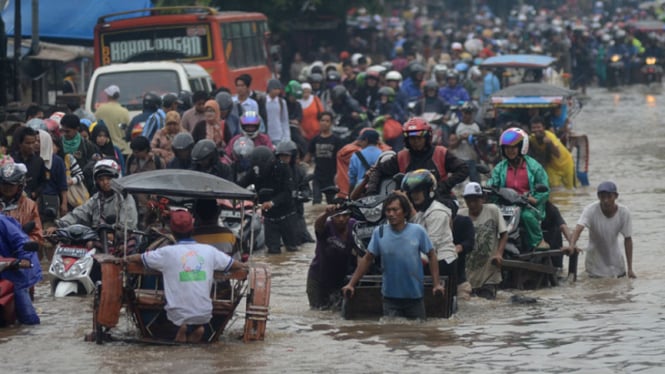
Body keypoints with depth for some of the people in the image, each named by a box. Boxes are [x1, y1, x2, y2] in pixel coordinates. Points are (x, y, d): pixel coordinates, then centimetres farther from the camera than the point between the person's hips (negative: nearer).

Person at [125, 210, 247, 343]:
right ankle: (197, 328, 4)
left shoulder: (167, 253, -7)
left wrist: (128, 258, 29)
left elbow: (139, 258, 6)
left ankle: (182, 327, 0)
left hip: (178, 315, -2)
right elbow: (234, 265, 11)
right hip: (204, 315, 2)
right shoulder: (209, 250, -1)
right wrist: (243, 267, 34)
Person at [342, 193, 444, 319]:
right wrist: (351, 284, -2)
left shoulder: (418, 231, -7)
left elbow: (431, 255, 1)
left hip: (415, 296, 0)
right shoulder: (379, 233, -4)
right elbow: (367, 259, 2)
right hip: (390, 298, 0)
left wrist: (436, 284, -5)